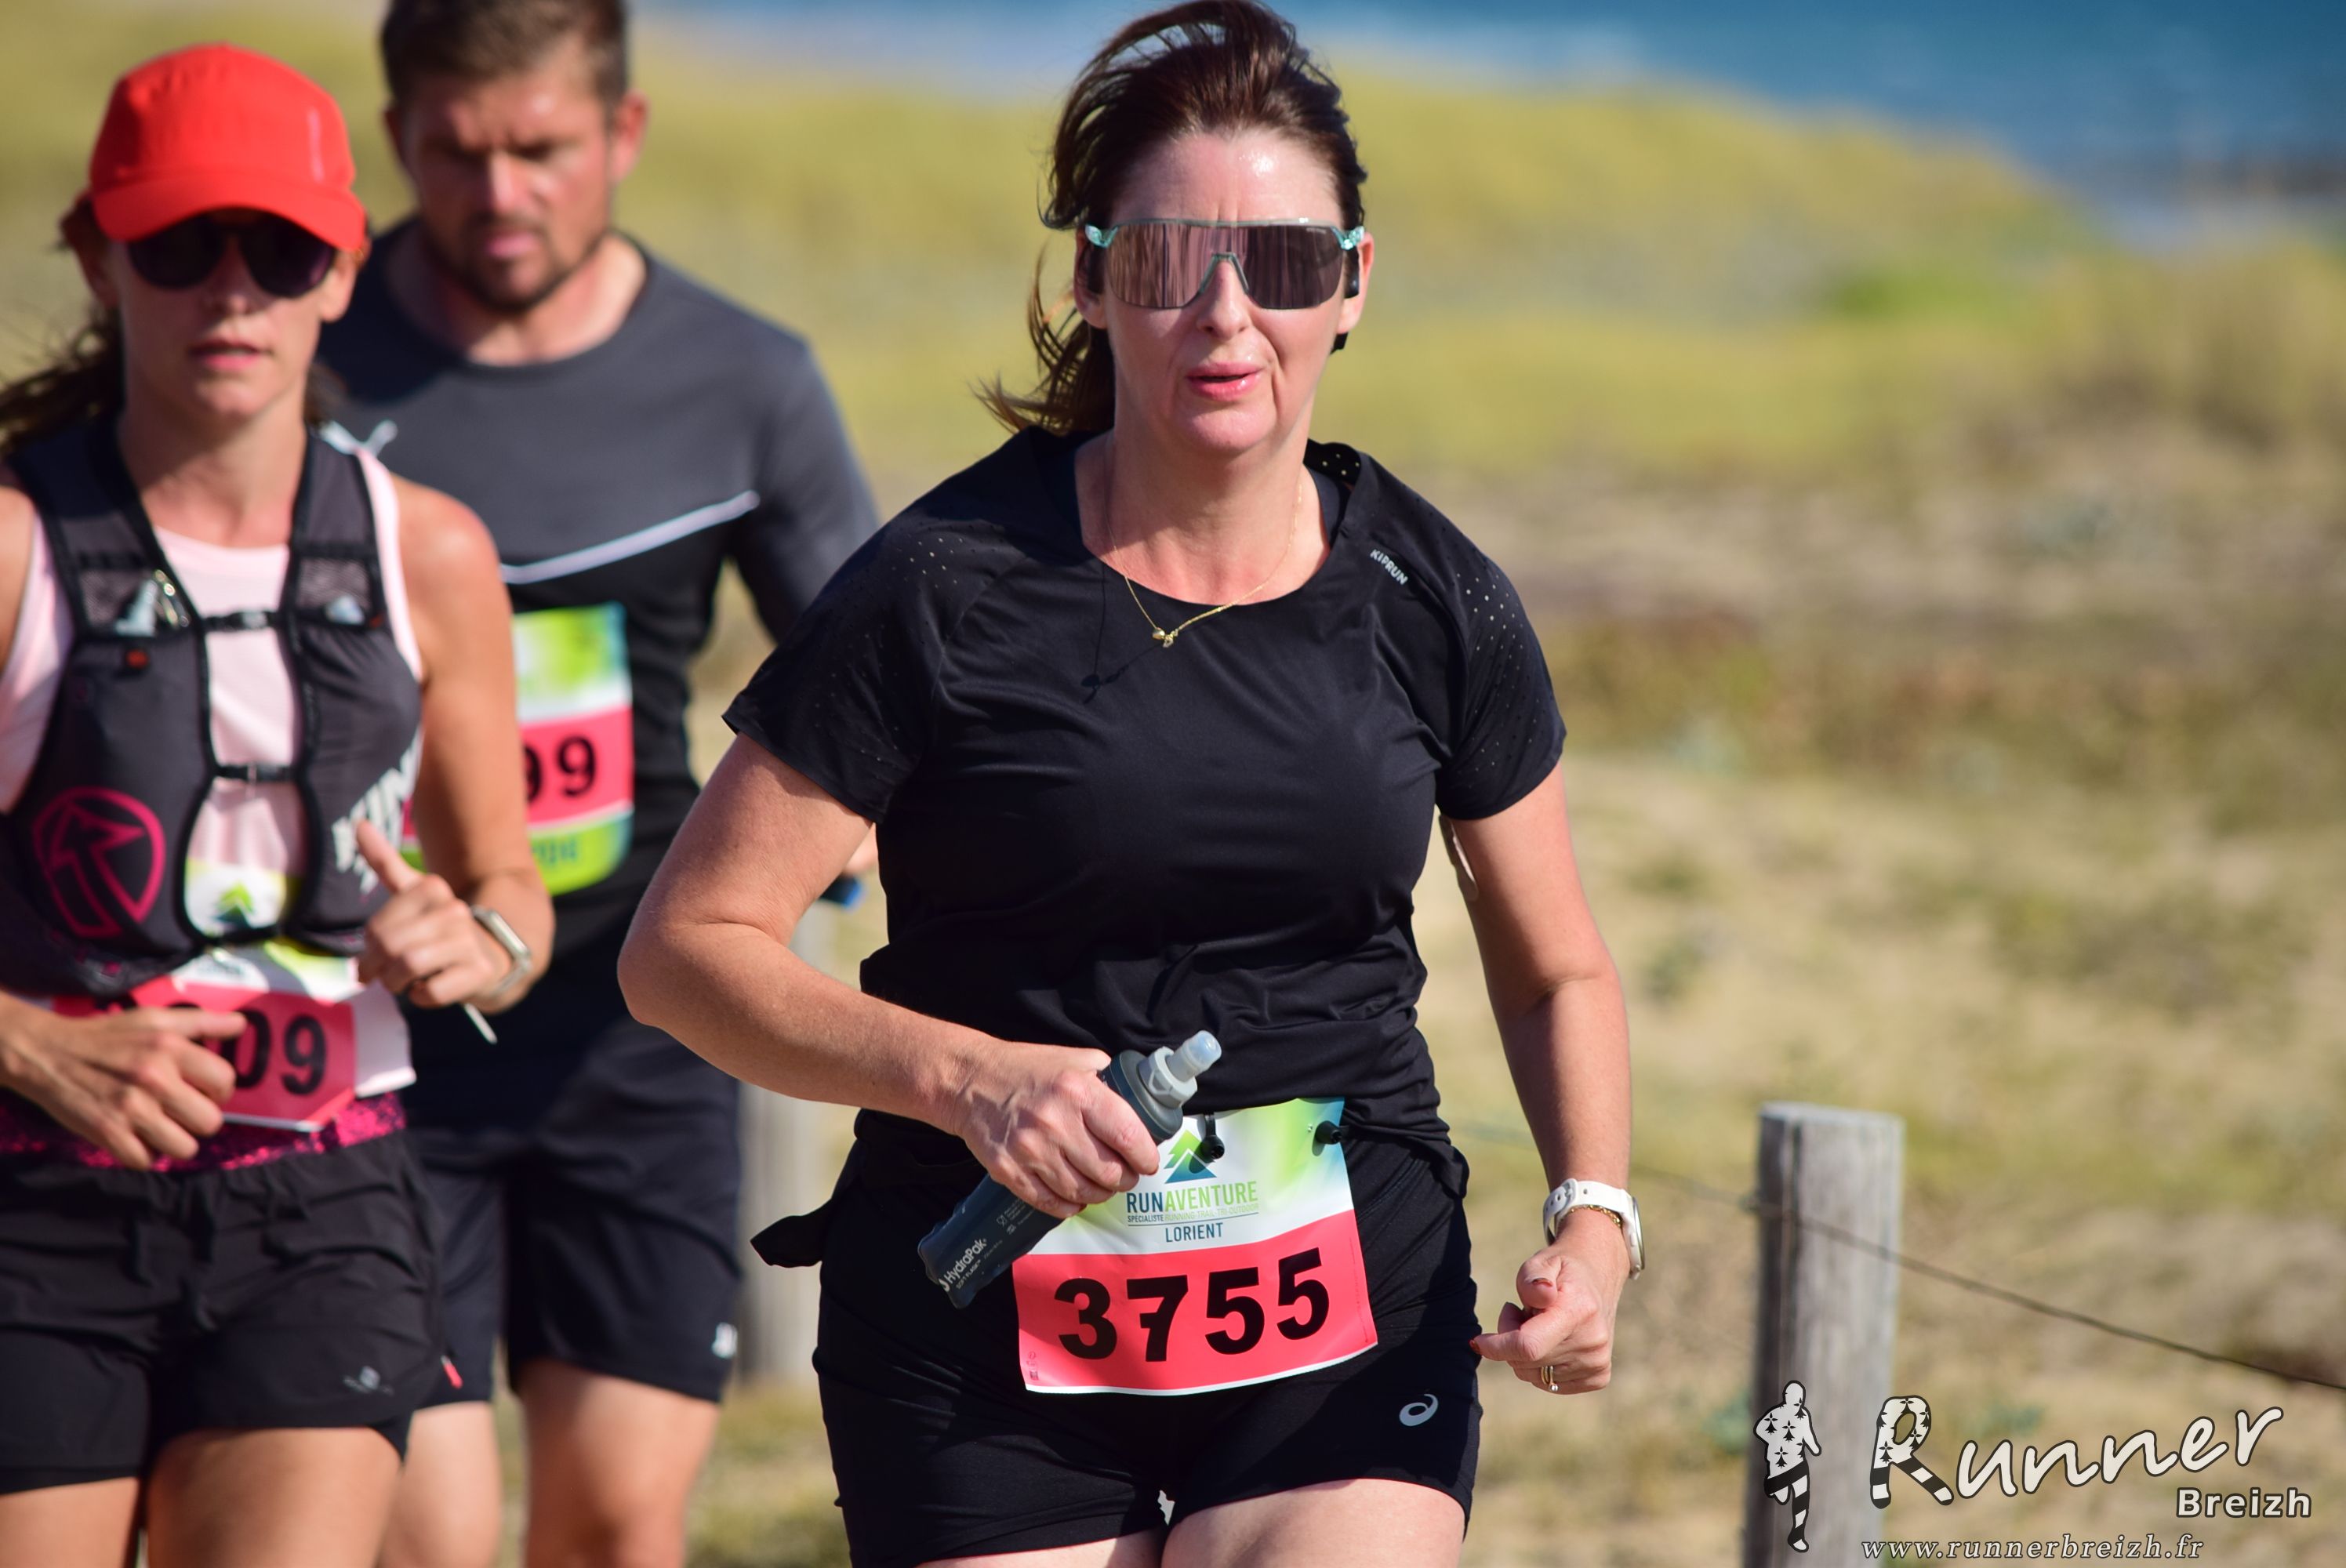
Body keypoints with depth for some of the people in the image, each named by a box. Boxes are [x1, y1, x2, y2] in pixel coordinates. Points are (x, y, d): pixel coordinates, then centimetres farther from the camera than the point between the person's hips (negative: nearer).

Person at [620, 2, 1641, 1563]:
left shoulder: (1432, 605, 2)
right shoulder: (947, 590, -7)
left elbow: (1557, 974, 16)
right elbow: (687, 944, -5)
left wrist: (1594, 1217, -2)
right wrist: (961, 1076, -20)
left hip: (1349, 1328, 2)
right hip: (991, 1344, -1)